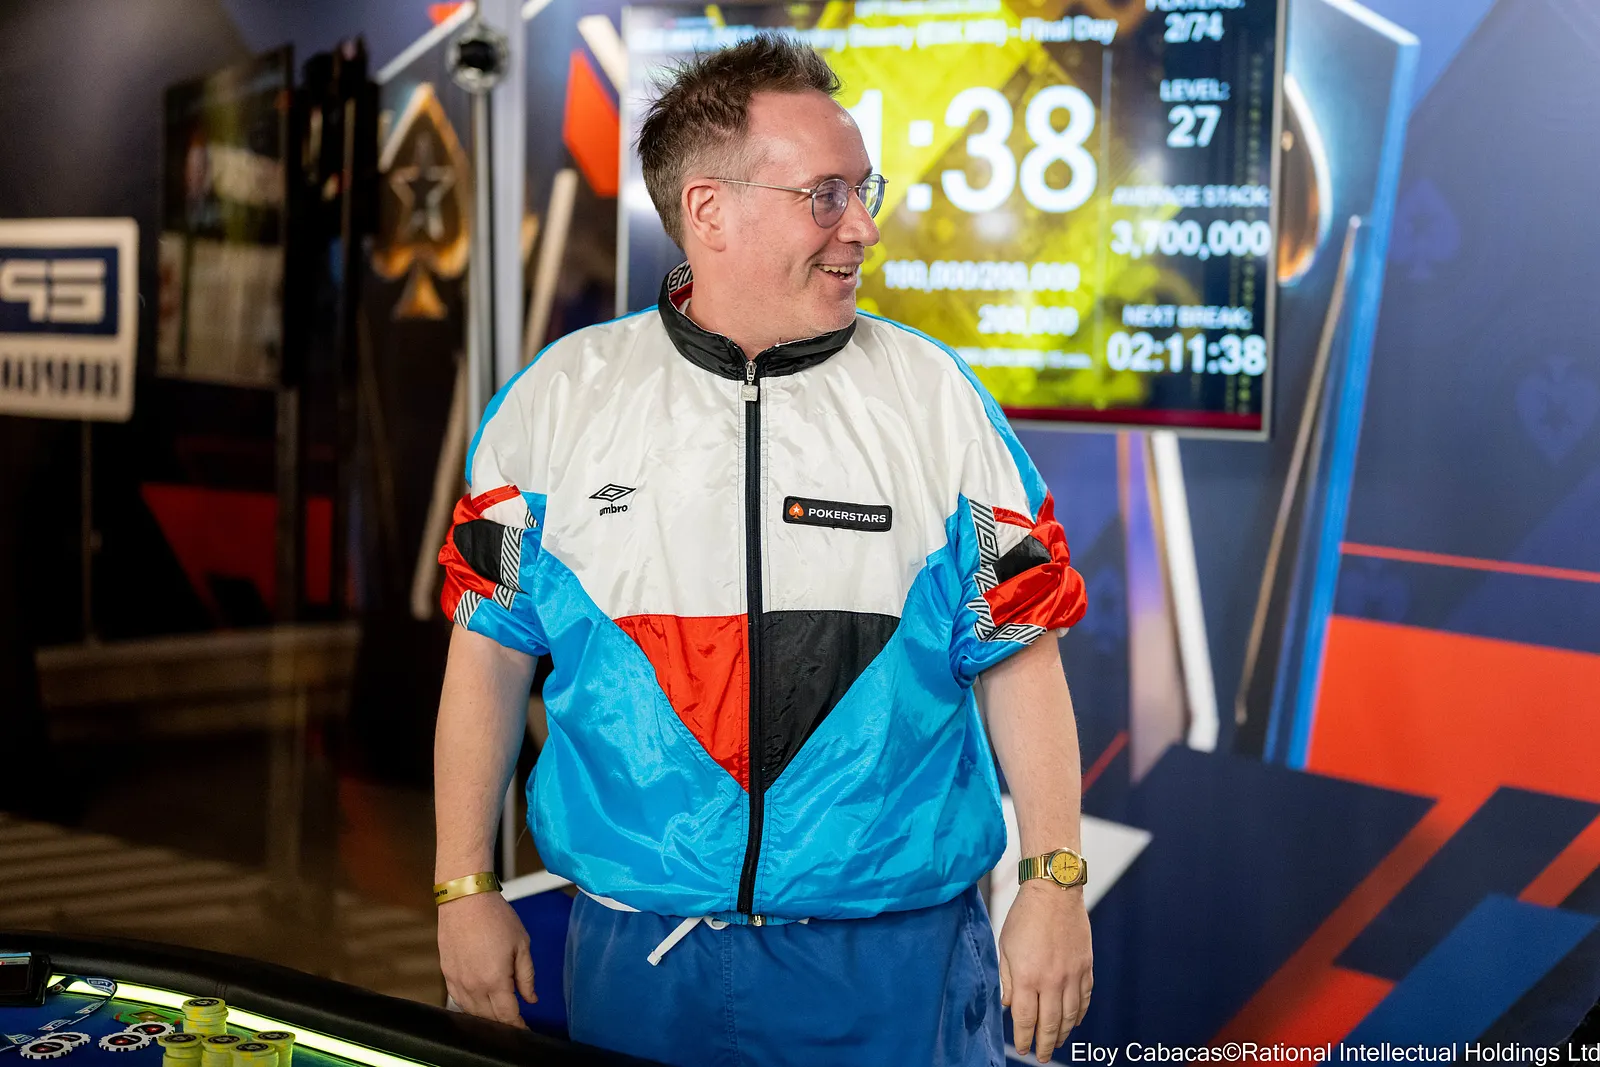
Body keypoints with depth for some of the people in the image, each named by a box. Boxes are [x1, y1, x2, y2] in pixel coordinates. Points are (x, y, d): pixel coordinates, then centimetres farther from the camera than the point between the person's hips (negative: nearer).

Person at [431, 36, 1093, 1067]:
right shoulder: (560, 398, -1)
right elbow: (490, 651, 4)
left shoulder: (934, 396, -2)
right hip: (637, 955, 1)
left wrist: (1057, 887, -4)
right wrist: (466, 889, 4)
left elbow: (1019, 653, -1)